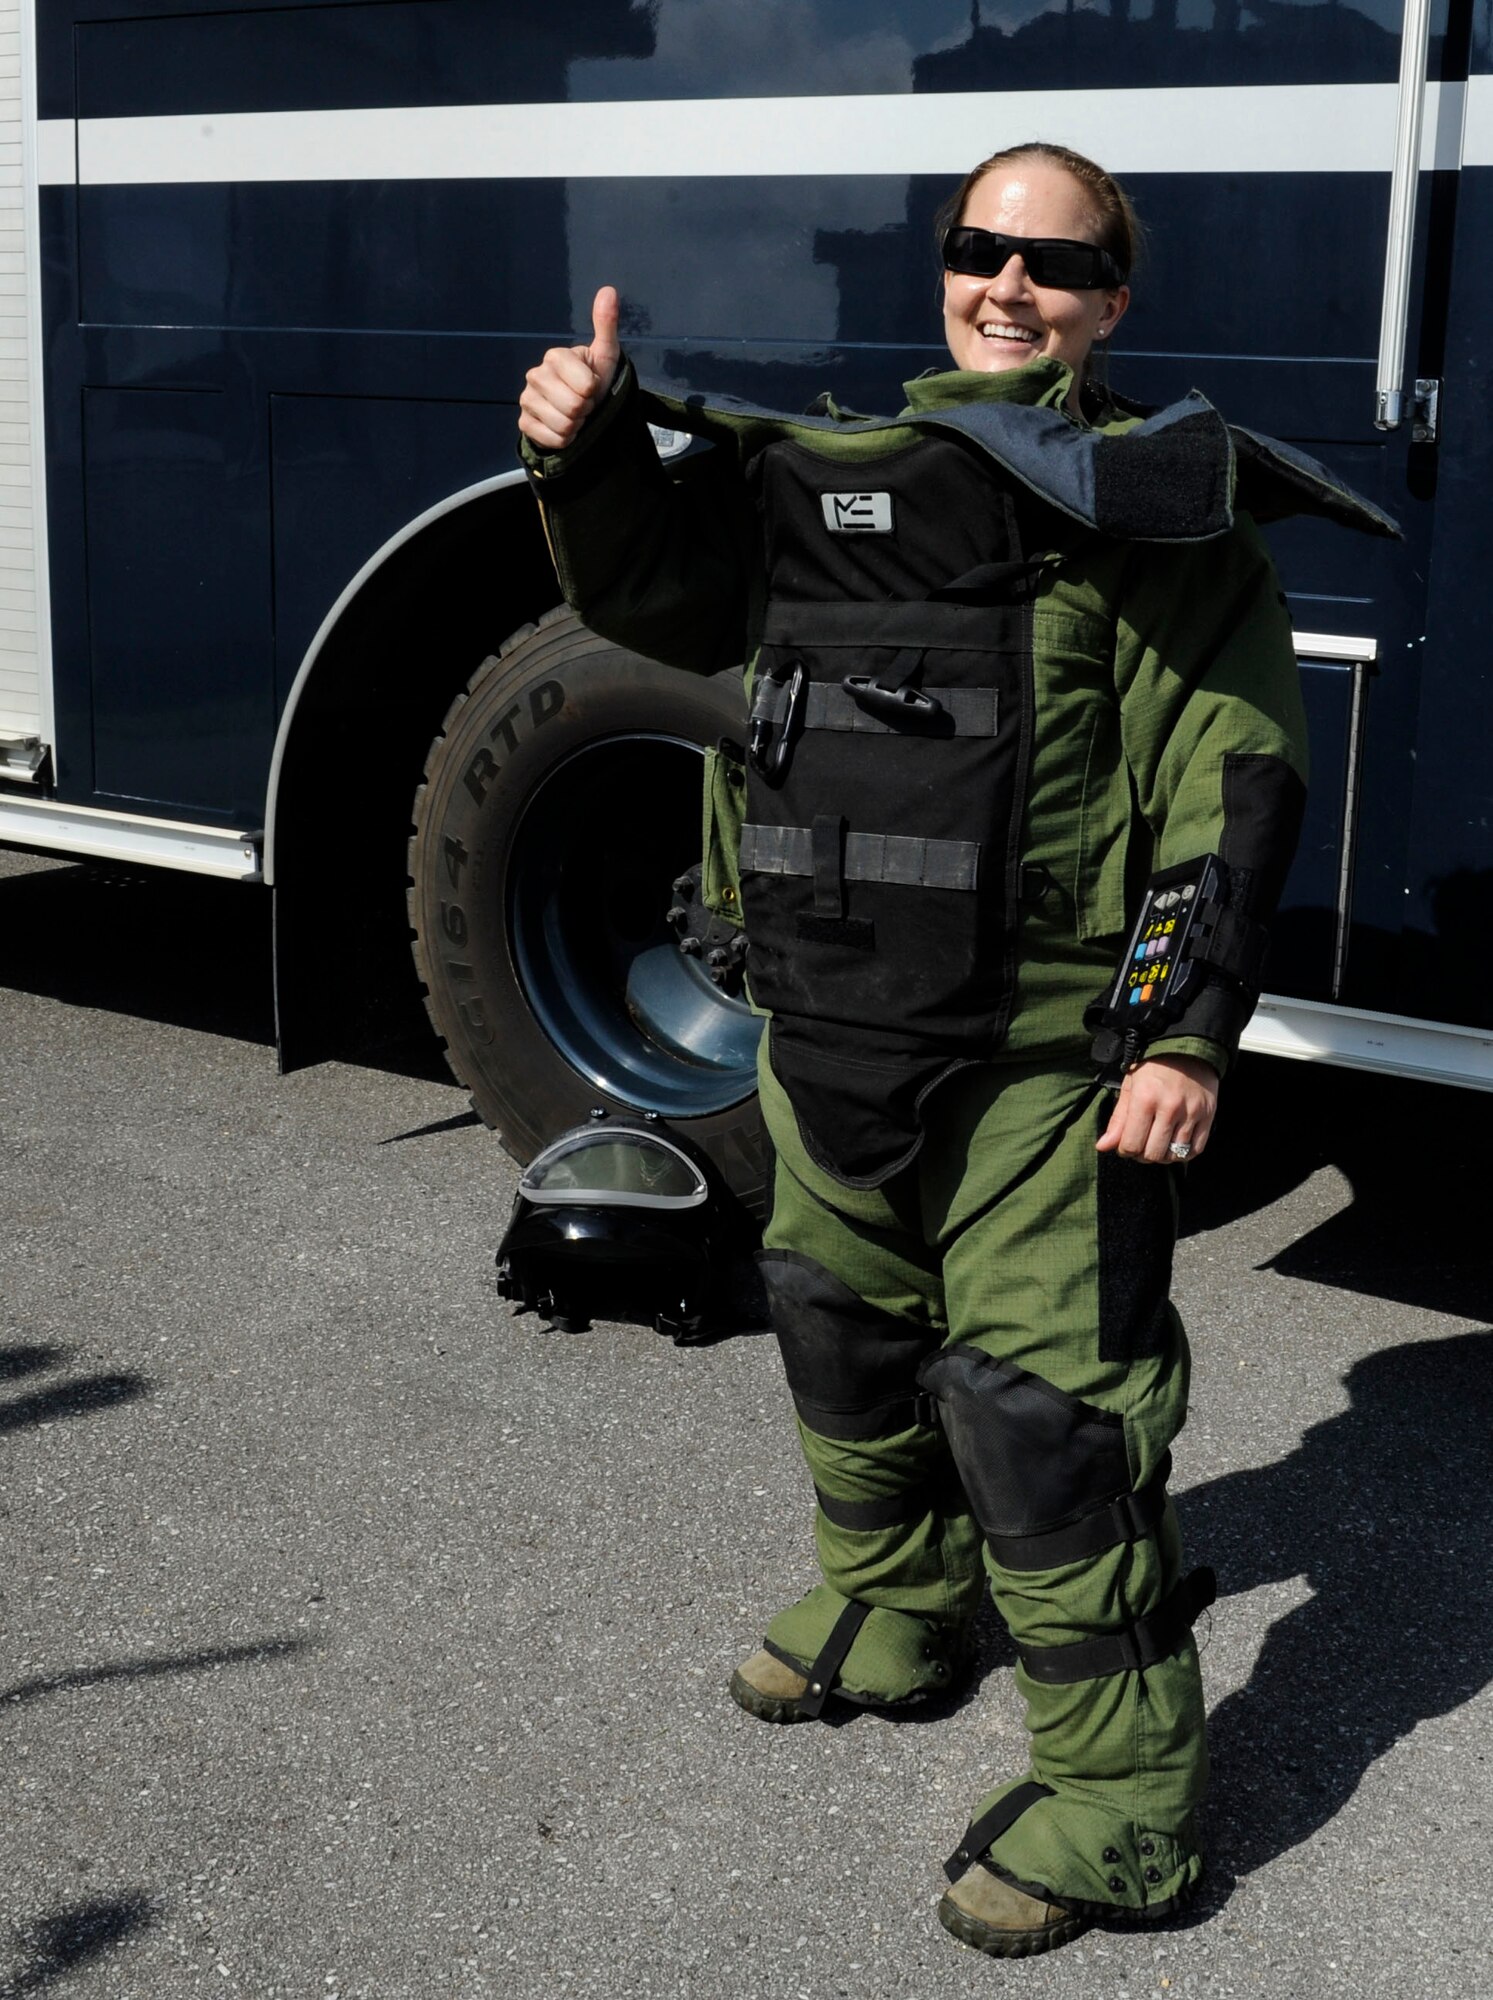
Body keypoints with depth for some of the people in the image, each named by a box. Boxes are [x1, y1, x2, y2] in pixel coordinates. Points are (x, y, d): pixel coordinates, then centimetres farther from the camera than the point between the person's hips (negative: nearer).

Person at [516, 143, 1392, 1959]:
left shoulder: (1149, 492, -5)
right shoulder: (828, 469, 13)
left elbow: (1232, 777, -10)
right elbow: (653, 594, 9)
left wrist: (1192, 1027, -17)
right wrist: (587, 463, -11)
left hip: (1039, 1060, -7)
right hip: (828, 1036, 7)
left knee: (1041, 1409, -6)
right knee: (845, 1338, 23)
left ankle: (1120, 1795, 8)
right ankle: (893, 1616, 47)